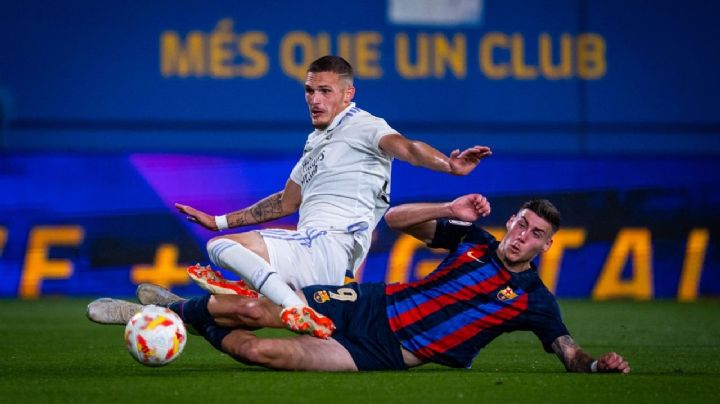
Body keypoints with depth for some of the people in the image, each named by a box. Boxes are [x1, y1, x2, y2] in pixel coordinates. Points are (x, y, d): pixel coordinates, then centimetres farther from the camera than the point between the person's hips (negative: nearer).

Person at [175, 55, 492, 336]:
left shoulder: (362, 126, -3)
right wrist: (219, 222, 38)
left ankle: (296, 308, -39)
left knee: (220, 247, -26)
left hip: (328, 246, -9)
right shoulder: (315, 140, 25)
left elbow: (406, 148, -23)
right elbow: (287, 202, 36)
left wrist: (449, 165, -44)